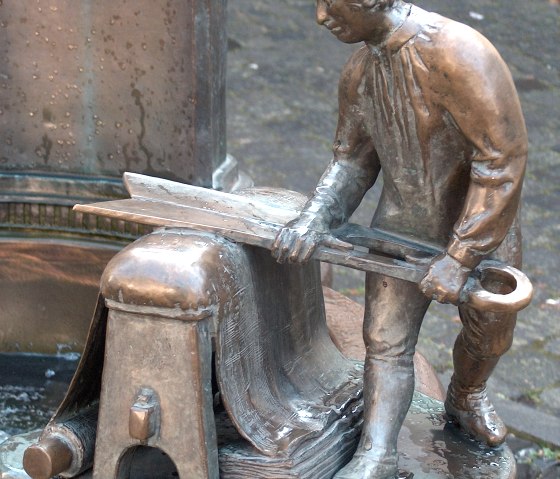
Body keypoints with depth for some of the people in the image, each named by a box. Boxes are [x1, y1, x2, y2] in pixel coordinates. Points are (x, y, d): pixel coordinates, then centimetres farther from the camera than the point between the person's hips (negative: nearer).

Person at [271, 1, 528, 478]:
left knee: (490, 334, 21)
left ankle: (466, 398, 51)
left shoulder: (458, 53, -34)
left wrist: (460, 259, -30)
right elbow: (352, 161, -1)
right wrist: (313, 222, -20)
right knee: (386, 342, 0)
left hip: (482, 230, -3)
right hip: (402, 230, 3)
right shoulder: (359, 72, -11)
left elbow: (503, 159, -33)